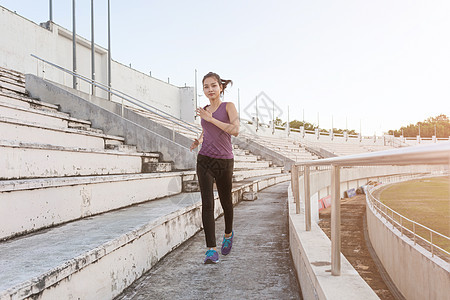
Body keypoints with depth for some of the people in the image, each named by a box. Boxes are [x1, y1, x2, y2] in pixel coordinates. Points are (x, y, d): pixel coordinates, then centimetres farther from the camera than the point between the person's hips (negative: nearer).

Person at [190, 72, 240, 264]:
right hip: (205, 161, 2)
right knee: (207, 203, -10)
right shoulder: (204, 112, 11)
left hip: (224, 162, -2)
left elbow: (235, 130, -17)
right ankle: (211, 250, -8)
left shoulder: (228, 106, -1)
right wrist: (198, 140, 11)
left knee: (225, 201, 14)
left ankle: (228, 234, 43)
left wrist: (211, 118, -15)